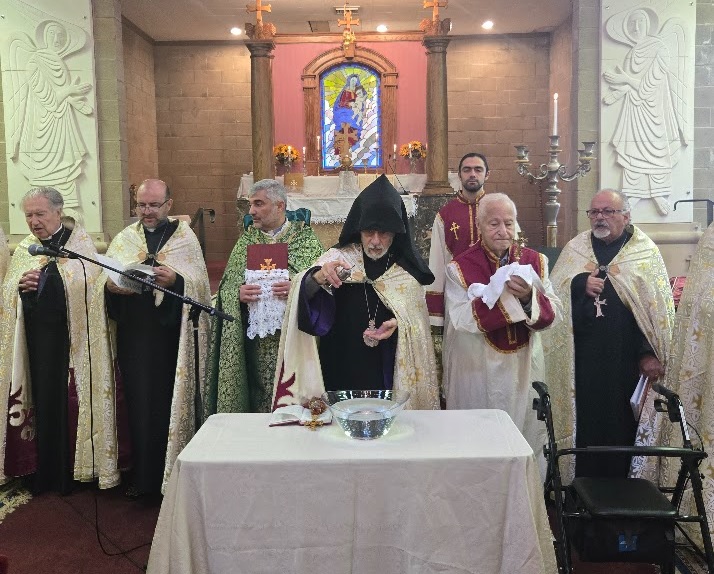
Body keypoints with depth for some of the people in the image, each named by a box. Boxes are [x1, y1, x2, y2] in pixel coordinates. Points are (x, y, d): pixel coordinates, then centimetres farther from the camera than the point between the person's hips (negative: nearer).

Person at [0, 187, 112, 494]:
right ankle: (44, 471, 20)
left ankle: (71, 470, 15)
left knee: (69, 400, 0)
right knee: (42, 400, 7)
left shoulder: (80, 242, 0)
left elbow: (91, 283, -11)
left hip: (70, 336, -4)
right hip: (36, 338, 4)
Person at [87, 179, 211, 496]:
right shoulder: (123, 239, 12)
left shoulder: (185, 238, 3)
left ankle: (171, 471, 16)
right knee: (138, 402, 5)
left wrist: (175, 280, -24)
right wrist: (111, 286, -16)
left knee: (170, 402, 2)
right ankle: (142, 474, 18)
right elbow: (103, 283, 6)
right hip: (133, 336, 3)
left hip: (171, 336, -2)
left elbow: (200, 283, -5)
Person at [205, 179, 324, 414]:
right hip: (254, 342, 3)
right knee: (257, 402, 3)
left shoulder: (306, 239, 4)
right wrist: (238, 294, -12)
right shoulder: (246, 241, 13)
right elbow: (226, 287, 9)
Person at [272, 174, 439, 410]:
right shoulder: (338, 258, -4)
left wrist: (398, 324, -15)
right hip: (341, 370, -1)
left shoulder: (407, 270, -1)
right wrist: (319, 277, -40)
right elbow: (303, 293, -18)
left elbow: (417, 321, 6)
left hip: (388, 372, 1)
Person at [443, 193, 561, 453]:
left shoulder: (535, 261, 2)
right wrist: (503, 294, -27)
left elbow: (552, 314, -5)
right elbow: (461, 319, -18)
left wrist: (528, 297, -25)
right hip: (477, 371, -3)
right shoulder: (460, 268, -8)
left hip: (524, 369, 3)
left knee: (526, 436, 15)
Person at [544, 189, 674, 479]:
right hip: (582, 357, 2)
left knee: (621, 423, 4)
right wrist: (580, 283, -14)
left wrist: (650, 353, -10)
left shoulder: (646, 252, 3)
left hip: (626, 359, -1)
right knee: (585, 421, 5)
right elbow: (552, 290, 5)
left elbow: (659, 307, -2)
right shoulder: (575, 247, 10)